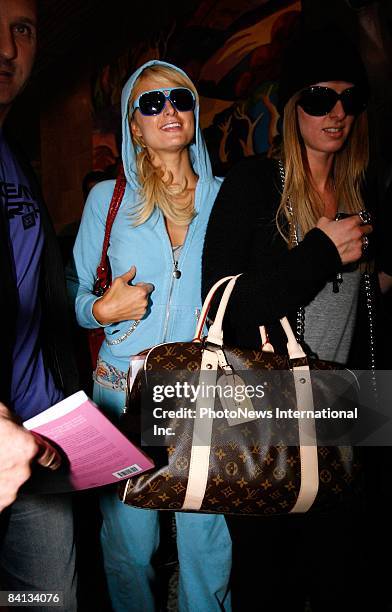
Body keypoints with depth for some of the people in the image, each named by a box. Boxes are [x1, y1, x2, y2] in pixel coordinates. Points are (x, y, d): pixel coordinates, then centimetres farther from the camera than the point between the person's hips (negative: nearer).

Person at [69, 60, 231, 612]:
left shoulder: (223, 195, 5)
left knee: (206, 542, 8)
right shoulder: (107, 198, 2)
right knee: (129, 544, 11)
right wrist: (103, 309, -15)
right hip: (125, 390, 0)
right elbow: (76, 298, 7)